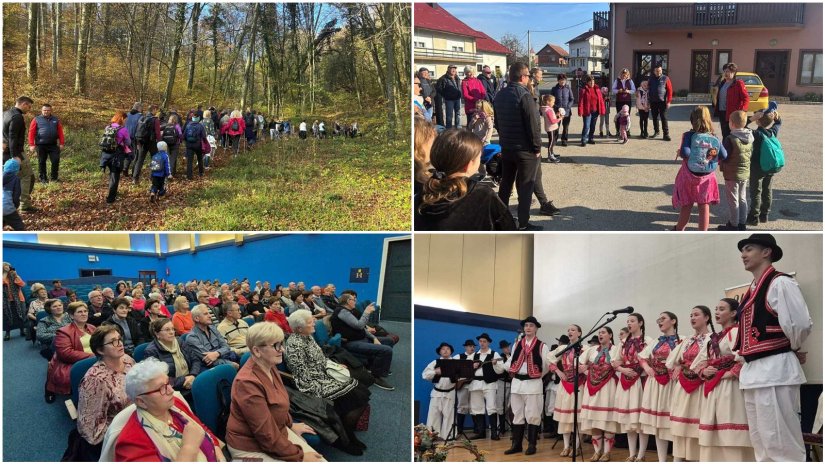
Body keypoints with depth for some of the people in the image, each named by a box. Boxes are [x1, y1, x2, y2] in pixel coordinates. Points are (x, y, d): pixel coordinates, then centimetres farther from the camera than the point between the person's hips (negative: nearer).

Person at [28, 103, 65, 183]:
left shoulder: (55, 120, 11)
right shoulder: (36, 120, 2)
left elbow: (60, 132, 8)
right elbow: (31, 133, -2)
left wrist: (62, 143, 0)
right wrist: (31, 145, -9)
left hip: (53, 145, 2)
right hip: (41, 145, -2)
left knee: (56, 161, -3)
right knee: (42, 162, 6)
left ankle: (54, 178, 11)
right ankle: (43, 179, 16)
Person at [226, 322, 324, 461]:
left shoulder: (270, 367, 0)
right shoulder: (248, 382, -27)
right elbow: (266, 434, -23)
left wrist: (290, 424, 29)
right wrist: (299, 456, -17)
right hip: (252, 448, -8)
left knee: (320, 460, -1)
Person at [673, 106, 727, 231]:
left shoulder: (689, 135, -15)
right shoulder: (715, 138, -6)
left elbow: (685, 152, -26)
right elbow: (724, 155, -7)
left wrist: (679, 153, -5)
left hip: (690, 176, -1)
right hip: (707, 178, 2)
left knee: (686, 206, 14)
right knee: (704, 206, 10)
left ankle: (679, 230, 32)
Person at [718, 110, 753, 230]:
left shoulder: (730, 139, -23)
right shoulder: (750, 139, 0)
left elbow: (724, 157, -19)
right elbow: (751, 154, 9)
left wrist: (721, 165, 0)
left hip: (732, 175, -7)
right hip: (745, 173, 7)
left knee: (733, 201, 5)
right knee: (742, 199, 18)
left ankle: (733, 224, 13)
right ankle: (742, 222, 26)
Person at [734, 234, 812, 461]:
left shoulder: (780, 283, -10)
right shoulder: (752, 290, 17)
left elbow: (801, 324, -18)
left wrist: (794, 349, -1)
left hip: (774, 368, -10)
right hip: (752, 370, 10)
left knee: (779, 442, -9)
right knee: (760, 442, 15)